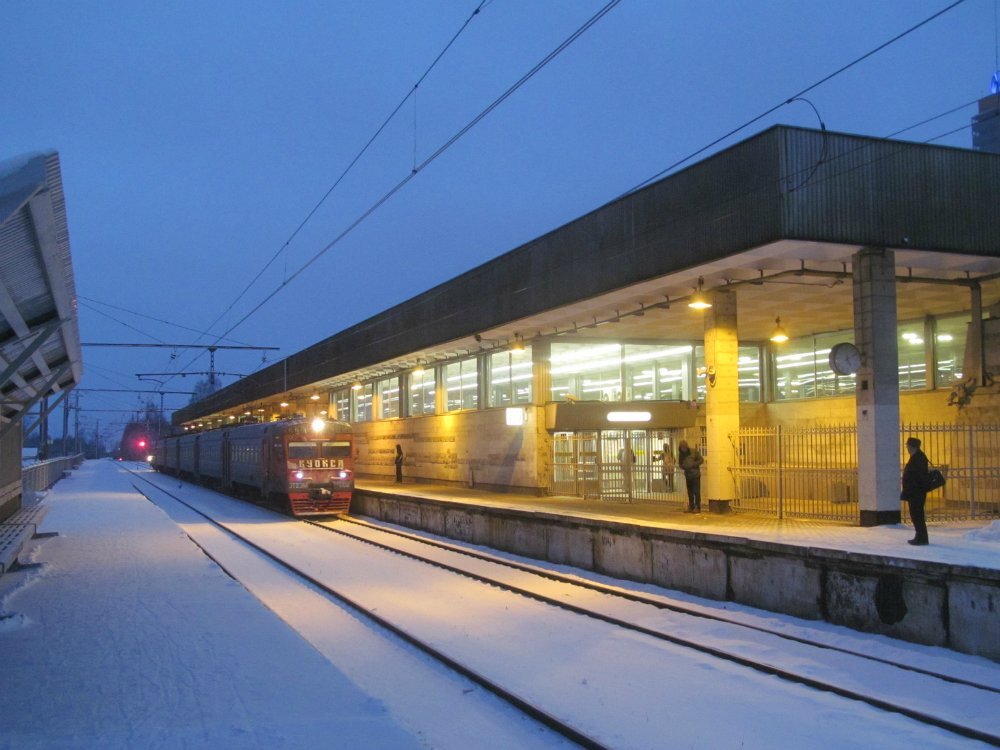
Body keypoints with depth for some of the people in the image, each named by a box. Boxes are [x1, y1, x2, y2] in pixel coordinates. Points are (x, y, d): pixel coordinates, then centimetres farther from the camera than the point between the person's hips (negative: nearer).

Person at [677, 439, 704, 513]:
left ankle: (697, 507, -2)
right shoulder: (681, 454, 6)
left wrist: (693, 465, -13)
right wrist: (684, 467, -6)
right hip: (688, 475, 4)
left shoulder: (694, 451, -5)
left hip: (695, 474, -4)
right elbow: (680, 464, 15)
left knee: (696, 492, -5)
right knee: (690, 492, 8)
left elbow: (701, 460, -3)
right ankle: (691, 507, 14)